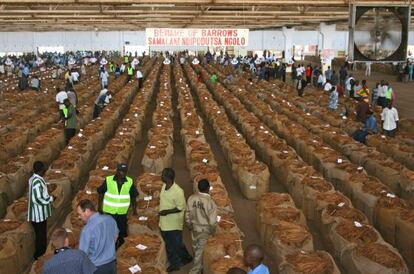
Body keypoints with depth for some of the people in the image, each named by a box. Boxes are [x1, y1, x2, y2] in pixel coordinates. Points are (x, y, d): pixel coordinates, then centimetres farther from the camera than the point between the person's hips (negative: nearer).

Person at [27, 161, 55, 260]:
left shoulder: (34, 178, 5)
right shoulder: (37, 182, -27)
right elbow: (38, 199, -28)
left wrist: (48, 197, 9)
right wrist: (51, 198, -16)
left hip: (39, 213, 10)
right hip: (39, 214, -10)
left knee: (41, 234, 21)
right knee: (40, 236, 5)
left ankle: (40, 254, 34)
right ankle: (39, 256, 18)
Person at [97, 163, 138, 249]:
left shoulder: (130, 182, -6)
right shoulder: (108, 180, -12)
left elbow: (133, 197, 3)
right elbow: (101, 193, -2)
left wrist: (134, 210, 4)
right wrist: (99, 207, -1)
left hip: (122, 213, 2)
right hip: (109, 212, -2)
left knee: (122, 232, 12)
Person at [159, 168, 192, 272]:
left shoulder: (177, 191, -26)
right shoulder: (164, 186, -1)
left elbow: (181, 208, -20)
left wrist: (167, 212, -25)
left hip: (174, 224, -8)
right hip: (164, 223, 8)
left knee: (176, 244, 8)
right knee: (169, 245, 19)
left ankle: (186, 258, 31)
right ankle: (174, 263, 35)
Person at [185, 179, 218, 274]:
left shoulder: (191, 198, -11)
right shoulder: (210, 202, -24)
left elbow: (187, 215, -2)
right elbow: (212, 221, -20)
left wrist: (190, 227, 14)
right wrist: (212, 231, -1)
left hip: (195, 228, 5)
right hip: (205, 230, -5)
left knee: (197, 249, 23)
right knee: (201, 251, 10)